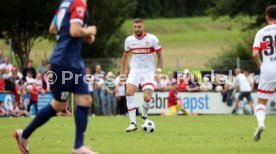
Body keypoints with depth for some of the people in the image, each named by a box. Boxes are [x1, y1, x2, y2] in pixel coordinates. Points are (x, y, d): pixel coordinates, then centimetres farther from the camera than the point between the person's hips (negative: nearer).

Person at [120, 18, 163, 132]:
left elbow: (160, 55, 2)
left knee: (147, 98, -16)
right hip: (134, 71, 2)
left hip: (148, 72, -2)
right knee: (129, 92, -23)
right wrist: (122, 73, 13)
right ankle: (133, 123, -19)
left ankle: (144, 115, 20)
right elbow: (125, 56, 17)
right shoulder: (129, 40, 3)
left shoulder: (152, 39, -6)